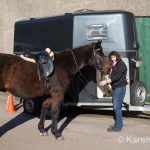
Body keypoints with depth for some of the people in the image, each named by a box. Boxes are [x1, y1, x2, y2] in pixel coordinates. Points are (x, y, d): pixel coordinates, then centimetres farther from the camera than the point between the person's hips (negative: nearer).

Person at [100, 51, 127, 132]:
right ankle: (119, 123, 25)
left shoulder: (121, 64, -12)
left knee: (117, 107, -9)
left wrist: (106, 81, -28)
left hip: (120, 88, -10)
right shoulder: (115, 65, 17)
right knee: (116, 107, 15)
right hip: (114, 87, 10)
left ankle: (118, 126, -6)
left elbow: (117, 76, -24)